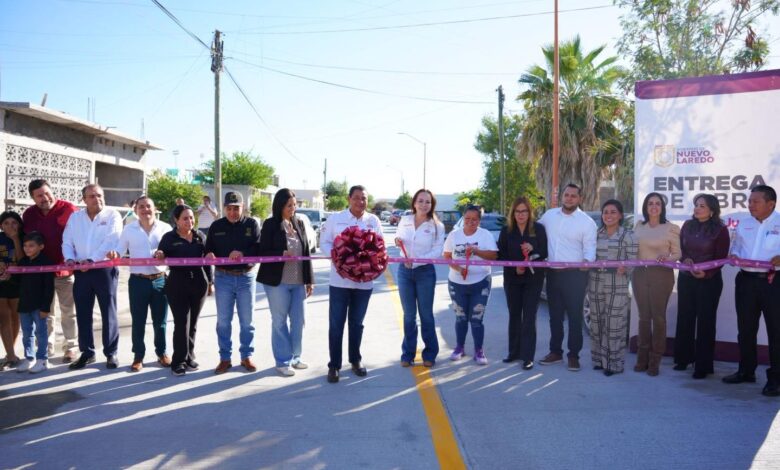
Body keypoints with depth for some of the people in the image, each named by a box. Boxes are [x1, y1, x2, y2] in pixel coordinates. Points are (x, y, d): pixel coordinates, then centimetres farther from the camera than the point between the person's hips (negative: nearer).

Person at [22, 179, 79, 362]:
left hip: (65, 270, -4)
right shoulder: (29, 214, 5)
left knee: (68, 312, 7)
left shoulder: (69, 210, -11)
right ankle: (45, 347, 25)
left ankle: (70, 347, 16)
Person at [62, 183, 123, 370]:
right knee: (83, 314, 9)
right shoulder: (75, 217, 13)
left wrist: (91, 260, -20)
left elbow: (110, 241, -14)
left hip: (105, 270, -4)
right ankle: (87, 352, 20)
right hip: (81, 272, 5)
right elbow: (67, 241, 10)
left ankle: (111, 353, 10)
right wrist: (69, 258, -9)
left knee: (108, 313, 1)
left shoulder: (112, 215, -2)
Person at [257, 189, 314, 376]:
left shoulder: (299, 224, 8)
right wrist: (281, 254, -25)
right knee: (280, 322, 5)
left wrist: (309, 279, 8)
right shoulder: (270, 224, -6)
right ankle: (283, 361, 15)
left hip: (298, 282, 5)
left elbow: (306, 252, 10)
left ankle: (294, 357, 26)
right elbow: (263, 253, -8)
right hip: (277, 282, -5)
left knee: (298, 320, 11)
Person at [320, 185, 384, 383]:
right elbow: (324, 242, 0)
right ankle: (334, 365, 12)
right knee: (336, 324, 0)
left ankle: (356, 360, 30)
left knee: (356, 323, 15)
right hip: (339, 280, -2)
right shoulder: (335, 218, -1)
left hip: (364, 281, 2)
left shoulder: (374, 221, 4)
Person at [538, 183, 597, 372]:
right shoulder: (549, 215, 8)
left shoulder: (587, 222, -4)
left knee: (574, 316, 0)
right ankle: (555, 352, 24)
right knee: (555, 315, 13)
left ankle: (573, 355, 11)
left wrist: (587, 261, -28)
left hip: (575, 274, -4)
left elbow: (590, 249, -7)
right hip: (553, 273, 4)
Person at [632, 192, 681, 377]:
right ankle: (642, 357, 18)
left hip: (661, 275, -3)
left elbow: (677, 253, -2)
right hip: (640, 273, 4)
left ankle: (655, 360, 10)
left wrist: (667, 257, -22)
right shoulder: (638, 227, 9)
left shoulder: (671, 228, -2)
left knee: (658, 316, 2)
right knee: (643, 316, 9)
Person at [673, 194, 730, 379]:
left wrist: (706, 273, -23)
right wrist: (685, 259, -12)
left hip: (709, 281, -4)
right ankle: (683, 358, 21)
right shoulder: (687, 225, 6)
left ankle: (703, 366, 9)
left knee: (705, 321, 2)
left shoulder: (720, 230, -6)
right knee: (684, 318, 9)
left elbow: (721, 258, -8)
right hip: (685, 278, 4)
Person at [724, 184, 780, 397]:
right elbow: (735, 247, 19)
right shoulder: (744, 224, 11)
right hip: (746, 280, 5)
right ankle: (746, 371, 27)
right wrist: (734, 256, -2)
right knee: (745, 328, 13)